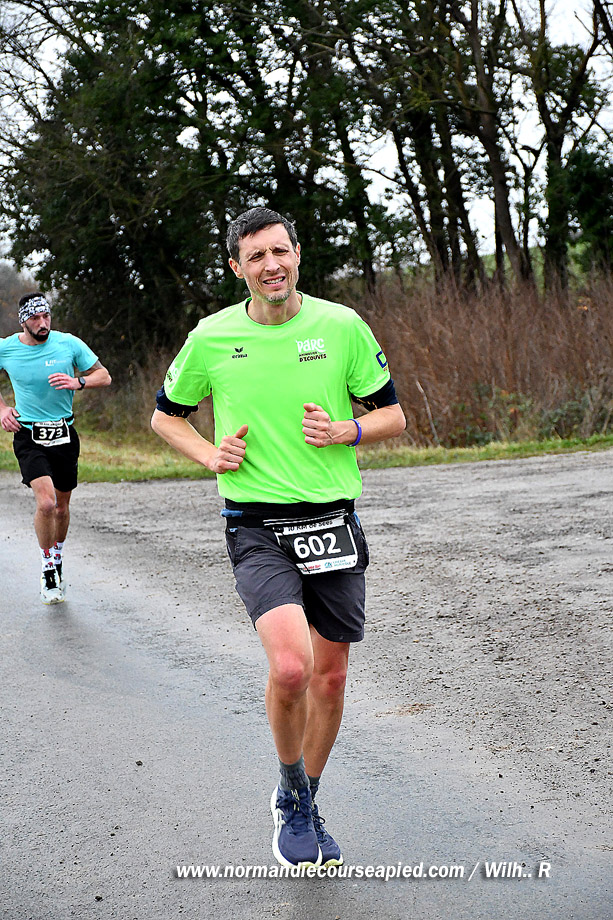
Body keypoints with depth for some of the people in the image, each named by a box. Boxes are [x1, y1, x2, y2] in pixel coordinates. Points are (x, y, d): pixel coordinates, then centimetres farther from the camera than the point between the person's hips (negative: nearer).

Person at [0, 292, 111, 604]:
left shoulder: (69, 344, -5)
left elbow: (104, 376, 3)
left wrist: (78, 382, -17)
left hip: (65, 434, 2)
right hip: (28, 435, -2)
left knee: (62, 506, 12)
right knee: (46, 502, -20)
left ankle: (58, 558, 39)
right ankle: (48, 567, 1)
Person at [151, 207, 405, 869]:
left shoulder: (342, 326, 0)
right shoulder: (210, 337, 0)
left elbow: (392, 415, 7)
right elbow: (166, 415, 15)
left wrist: (343, 431, -13)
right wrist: (209, 455, -4)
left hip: (333, 519, 2)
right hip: (256, 524, -2)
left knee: (330, 675, 9)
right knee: (290, 666, -21)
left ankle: (305, 804, 32)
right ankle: (291, 798, 7)